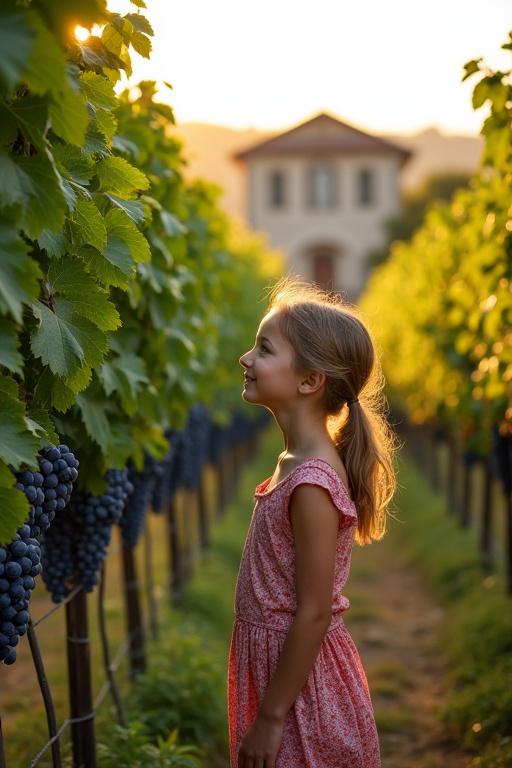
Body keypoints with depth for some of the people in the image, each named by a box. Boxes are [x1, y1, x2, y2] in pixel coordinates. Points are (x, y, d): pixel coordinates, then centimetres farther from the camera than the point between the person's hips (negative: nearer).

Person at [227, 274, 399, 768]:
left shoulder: (311, 483, -24)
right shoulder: (295, 462, 4)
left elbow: (314, 614, -22)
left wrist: (271, 717, -17)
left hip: (299, 684, -8)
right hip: (281, 667, 8)